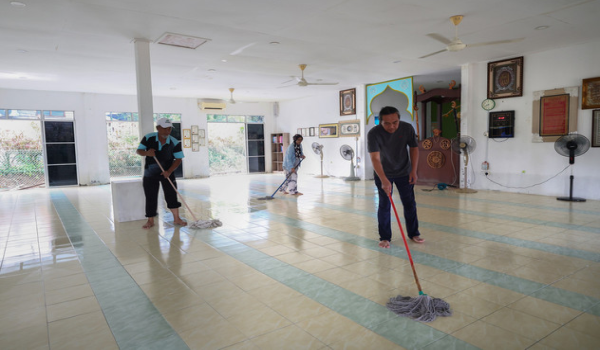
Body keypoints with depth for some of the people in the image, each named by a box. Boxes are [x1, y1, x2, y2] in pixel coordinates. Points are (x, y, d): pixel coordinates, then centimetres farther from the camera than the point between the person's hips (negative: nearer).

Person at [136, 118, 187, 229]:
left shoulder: (175, 143, -13)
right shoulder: (148, 138, -11)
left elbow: (178, 159, -10)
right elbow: (138, 150, -6)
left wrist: (169, 171, -22)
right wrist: (146, 153, -29)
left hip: (167, 172, 0)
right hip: (150, 173, 0)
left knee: (171, 194, -2)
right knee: (150, 197, 3)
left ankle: (176, 218, 7)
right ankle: (150, 220, 15)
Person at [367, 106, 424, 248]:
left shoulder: (407, 128, -16)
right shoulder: (373, 134, -26)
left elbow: (414, 148, -2)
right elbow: (375, 158, -33)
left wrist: (414, 171, -8)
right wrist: (384, 180, -42)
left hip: (404, 172, 3)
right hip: (383, 174, -2)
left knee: (410, 204, 9)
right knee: (384, 206, 0)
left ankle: (413, 233, 26)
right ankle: (385, 237, 13)